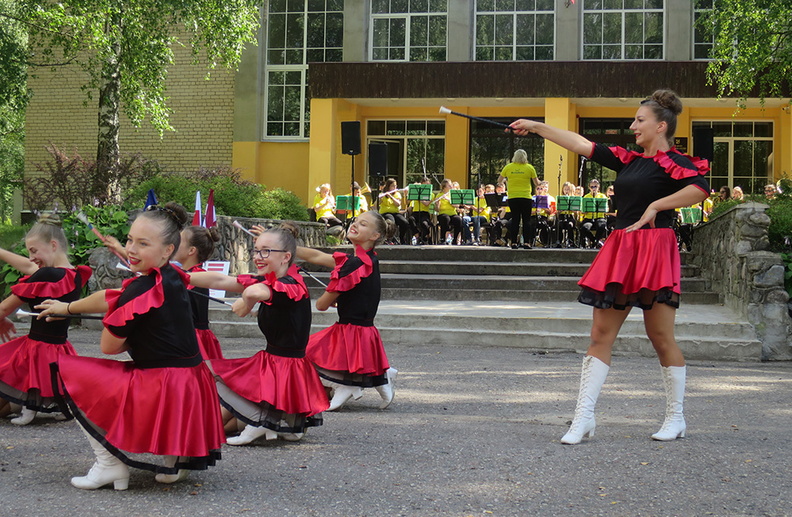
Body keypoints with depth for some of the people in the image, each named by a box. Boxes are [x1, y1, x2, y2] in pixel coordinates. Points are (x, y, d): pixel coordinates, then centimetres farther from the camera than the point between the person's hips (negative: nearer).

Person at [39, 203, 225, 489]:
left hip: (161, 385, -9)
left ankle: (111, 463, 1)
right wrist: (67, 308, 30)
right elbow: (111, 298, 21)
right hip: (191, 379, 9)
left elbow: (108, 346, -10)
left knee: (71, 378, 1)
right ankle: (178, 457, 23)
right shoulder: (172, 278, 9)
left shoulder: (141, 290, -17)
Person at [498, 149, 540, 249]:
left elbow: (499, 181, 12)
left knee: (515, 220, 7)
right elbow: (537, 184, 2)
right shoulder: (529, 168, -3)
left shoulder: (508, 167, 2)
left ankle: (514, 242, 3)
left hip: (512, 197, 2)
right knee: (526, 220, 4)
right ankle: (526, 242, -3)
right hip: (525, 197, -2)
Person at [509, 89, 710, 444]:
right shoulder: (629, 160, 16)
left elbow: (701, 188, -24)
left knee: (661, 336, -1)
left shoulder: (672, 162, -6)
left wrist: (656, 205, -20)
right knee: (600, 335, 3)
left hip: (654, 249, -8)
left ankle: (676, 419, 12)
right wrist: (537, 128, 17)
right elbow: (582, 145, 18)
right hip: (620, 251, 8)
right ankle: (584, 417, 4)